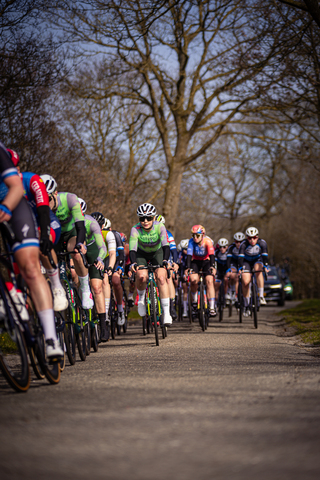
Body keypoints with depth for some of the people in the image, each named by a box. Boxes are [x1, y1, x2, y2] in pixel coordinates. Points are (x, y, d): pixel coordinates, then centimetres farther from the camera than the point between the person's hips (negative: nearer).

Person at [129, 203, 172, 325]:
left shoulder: (159, 227, -28)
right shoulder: (135, 229, -28)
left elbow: (165, 246, -38)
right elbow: (132, 249, -36)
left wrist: (165, 261, -55)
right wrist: (133, 263, -54)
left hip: (157, 253, 0)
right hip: (142, 254, 0)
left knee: (161, 278, -21)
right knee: (141, 276, -28)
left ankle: (166, 314, -18)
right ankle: (141, 298, 5)